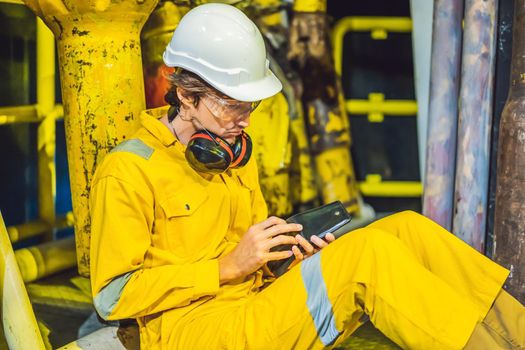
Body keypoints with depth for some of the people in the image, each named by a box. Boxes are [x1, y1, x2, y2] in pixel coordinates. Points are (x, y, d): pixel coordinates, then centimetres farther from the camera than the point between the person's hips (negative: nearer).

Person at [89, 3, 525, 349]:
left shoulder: (236, 154, 15)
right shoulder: (126, 171, -10)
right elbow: (112, 296, -13)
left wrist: (294, 252, -1)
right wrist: (227, 267, -16)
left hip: (255, 308, 8)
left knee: (405, 227, -8)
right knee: (366, 251, -25)